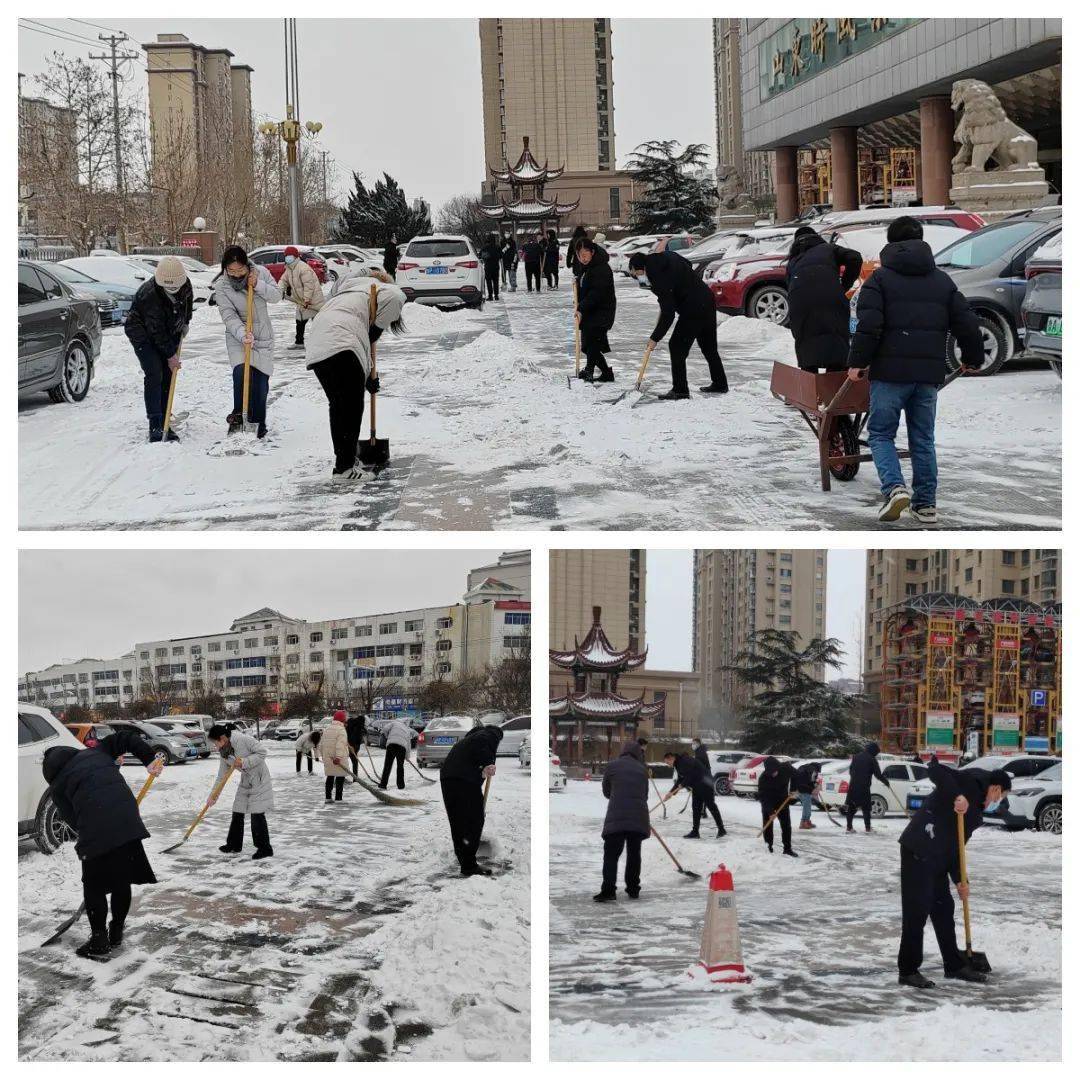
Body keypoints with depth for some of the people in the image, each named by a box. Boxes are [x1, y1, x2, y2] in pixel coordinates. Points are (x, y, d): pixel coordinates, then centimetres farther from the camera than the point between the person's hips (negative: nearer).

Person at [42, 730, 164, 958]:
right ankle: (116, 934, 30)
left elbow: (72, 820, 13)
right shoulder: (95, 752, 23)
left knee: (94, 887, 11)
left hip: (95, 830, -4)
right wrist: (150, 761, 21)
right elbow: (126, 739, 18)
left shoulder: (57, 786, 14)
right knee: (122, 882, 18)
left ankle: (99, 941, 16)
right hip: (128, 823, 4)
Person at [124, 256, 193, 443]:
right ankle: (155, 427, -19)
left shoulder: (185, 285, -14)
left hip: (168, 333, 6)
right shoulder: (149, 294, -33)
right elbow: (156, 330, -27)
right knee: (154, 375, -17)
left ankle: (165, 425, 9)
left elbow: (187, 302, 14)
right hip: (143, 334, -6)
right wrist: (170, 354, -21)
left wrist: (185, 323, 10)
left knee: (168, 377, 3)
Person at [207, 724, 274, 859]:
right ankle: (234, 845, 24)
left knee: (257, 814, -9)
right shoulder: (224, 752, 1)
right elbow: (222, 776, 6)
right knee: (237, 813, 10)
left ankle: (265, 848, -1)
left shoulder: (242, 739, -23)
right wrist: (214, 795, 3)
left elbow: (262, 752, -21)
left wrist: (244, 762, -26)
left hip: (259, 779, -8)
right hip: (245, 781, 8)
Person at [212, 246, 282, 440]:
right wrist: (243, 335, -34)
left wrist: (258, 285, -21)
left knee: (261, 380, 3)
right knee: (241, 371, -26)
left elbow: (276, 296, -5)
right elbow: (229, 316, -19)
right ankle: (238, 415, -12)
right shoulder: (221, 286, -13)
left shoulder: (260, 272, -6)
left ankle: (258, 424, 16)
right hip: (237, 337, -2)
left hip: (262, 336, 2)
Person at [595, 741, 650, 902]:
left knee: (611, 855, -1)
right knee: (634, 854, 15)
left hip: (617, 817, -3)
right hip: (638, 817, 3)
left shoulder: (611, 766, 5)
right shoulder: (642, 770, 11)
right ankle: (633, 889, 18)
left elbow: (606, 791, 15)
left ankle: (608, 890, -11)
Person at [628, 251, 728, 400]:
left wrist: (655, 338, -13)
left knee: (677, 347, -4)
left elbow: (668, 315, -21)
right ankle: (720, 384, 31)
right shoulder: (666, 256, 2)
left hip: (693, 311, -10)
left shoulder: (659, 278, -23)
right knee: (709, 347, 20)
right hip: (708, 302, 10)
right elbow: (688, 266, 24)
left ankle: (680, 390, -3)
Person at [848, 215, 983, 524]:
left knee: (881, 433, 6)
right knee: (923, 439, 12)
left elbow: (868, 325, -12)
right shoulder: (943, 280, 11)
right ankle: (925, 503, 12)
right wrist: (972, 358, 26)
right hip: (930, 372, 4)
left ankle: (894, 487, -16)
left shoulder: (879, 278, -1)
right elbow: (966, 323, 12)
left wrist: (857, 361, -6)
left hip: (890, 371, -4)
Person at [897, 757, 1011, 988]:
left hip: (937, 859, 10)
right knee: (917, 912, -6)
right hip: (918, 853, -10)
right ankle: (908, 971, 0)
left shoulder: (975, 812, 23)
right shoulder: (971, 782, -3)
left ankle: (954, 965, 30)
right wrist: (956, 796, -26)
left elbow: (955, 845, 20)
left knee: (943, 909, 18)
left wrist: (959, 880, 13)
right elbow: (936, 770, -18)